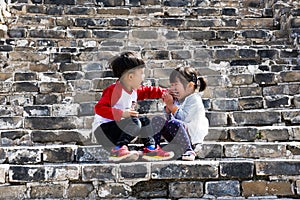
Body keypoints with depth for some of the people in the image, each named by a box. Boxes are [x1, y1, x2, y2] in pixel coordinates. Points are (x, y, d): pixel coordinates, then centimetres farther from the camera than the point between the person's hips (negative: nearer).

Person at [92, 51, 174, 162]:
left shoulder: (134, 90, 8)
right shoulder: (114, 90, -20)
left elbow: (147, 91, 26)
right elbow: (99, 108, -28)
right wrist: (121, 114, -34)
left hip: (117, 126, 10)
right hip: (103, 128, -9)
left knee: (144, 120, 13)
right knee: (134, 123, -28)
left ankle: (151, 148, 11)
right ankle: (118, 150, -31)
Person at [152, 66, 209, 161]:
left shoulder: (194, 100, -11)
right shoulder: (177, 100, 15)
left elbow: (184, 118, -24)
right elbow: (169, 117, 16)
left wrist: (171, 105, -18)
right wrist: (168, 106, 1)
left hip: (191, 136, -8)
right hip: (176, 136, 8)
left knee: (173, 123, -36)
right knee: (157, 120, -5)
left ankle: (188, 150, -26)